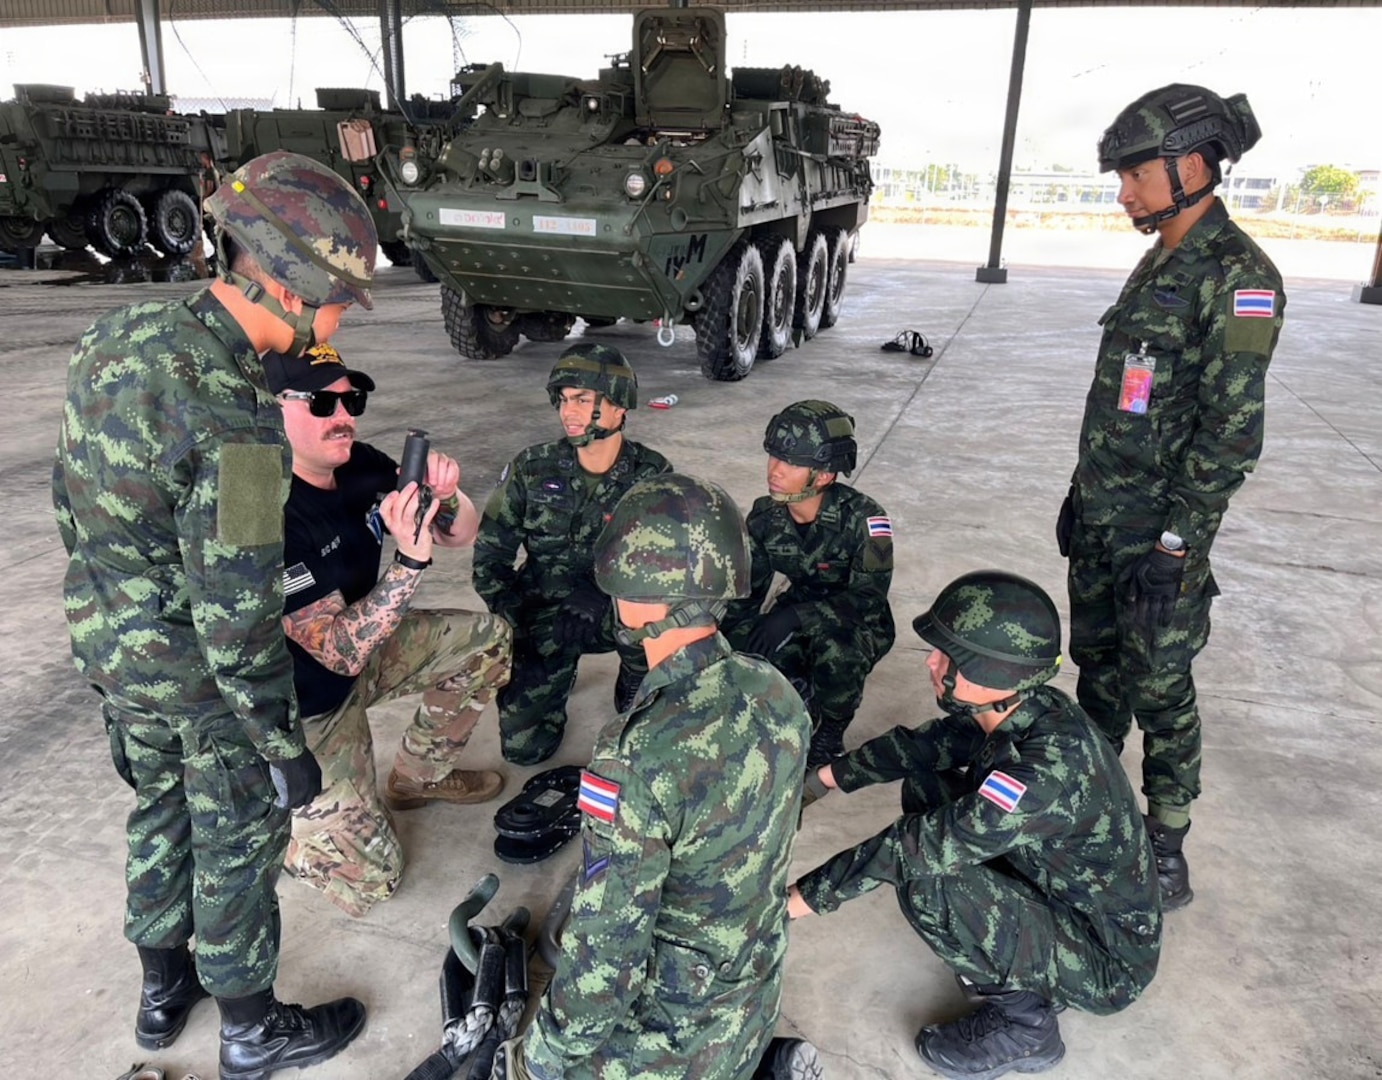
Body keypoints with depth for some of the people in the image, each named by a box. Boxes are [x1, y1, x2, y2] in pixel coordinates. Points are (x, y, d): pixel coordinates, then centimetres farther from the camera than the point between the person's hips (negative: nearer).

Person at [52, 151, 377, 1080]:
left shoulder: (117, 337, -5)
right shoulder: (234, 420, -32)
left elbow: (72, 493, 7)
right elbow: (235, 616, -28)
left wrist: (111, 608, 21)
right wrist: (285, 746, -16)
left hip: (111, 645, 8)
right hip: (202, 672, -8)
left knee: (161, 808, 27)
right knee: (237, 845, 13)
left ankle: (164, 990, 50)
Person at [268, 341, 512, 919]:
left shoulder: (361, 466, -10)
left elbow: (462, 535, -2)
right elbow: (339, 652, -32)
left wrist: (446, 498, -25)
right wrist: (410, 560, -41)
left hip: (357, 652, 7)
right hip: (304, 706, -7)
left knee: (486, 637, 4)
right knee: (369, 883, -9)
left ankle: (419, 774, 19)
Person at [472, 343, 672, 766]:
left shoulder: (652, 474, -9)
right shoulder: (533, 469, -6)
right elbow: (490, 553, 0)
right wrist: (518, 624, -6)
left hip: (621, 612, -1)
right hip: (548, 615, 1)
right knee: (523, 745, -7)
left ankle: (638, 690, -1)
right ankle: (559, 671, 24)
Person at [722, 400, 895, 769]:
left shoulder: (862, 517, -25)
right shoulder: (765, 516, -10)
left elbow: (869, 597, -32)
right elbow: (745, 594, -2)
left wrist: (795, 617, -45)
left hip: (859, 627, -4)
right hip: (797, 620, 4)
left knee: (836, 649, -39)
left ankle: (827, 742, -9)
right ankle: (805, 714, 8)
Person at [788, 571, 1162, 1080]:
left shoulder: (1050, 765, -35)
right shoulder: (1016, 710, -11)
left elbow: (925, 845, -32)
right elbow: (919, 746, 4)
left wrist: (805, 895, -24)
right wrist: (823, 777, 5)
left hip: (1107, 965, -8)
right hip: (1057, 891, 8)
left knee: (925, 874, -27)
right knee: (927, 788, 2)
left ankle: (1021, 1021, -2)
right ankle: (1020, 966, 12)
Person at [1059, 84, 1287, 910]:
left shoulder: (1237, 279, -16)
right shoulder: (1162, 264, 11)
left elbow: (1231, 431, -19)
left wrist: (1177, 545, -20)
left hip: (1159, 528, -8)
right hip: (1101, 515, 8)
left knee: (1158, 684, 3)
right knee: (1096, 659, 18)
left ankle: (1167, 847, 20)